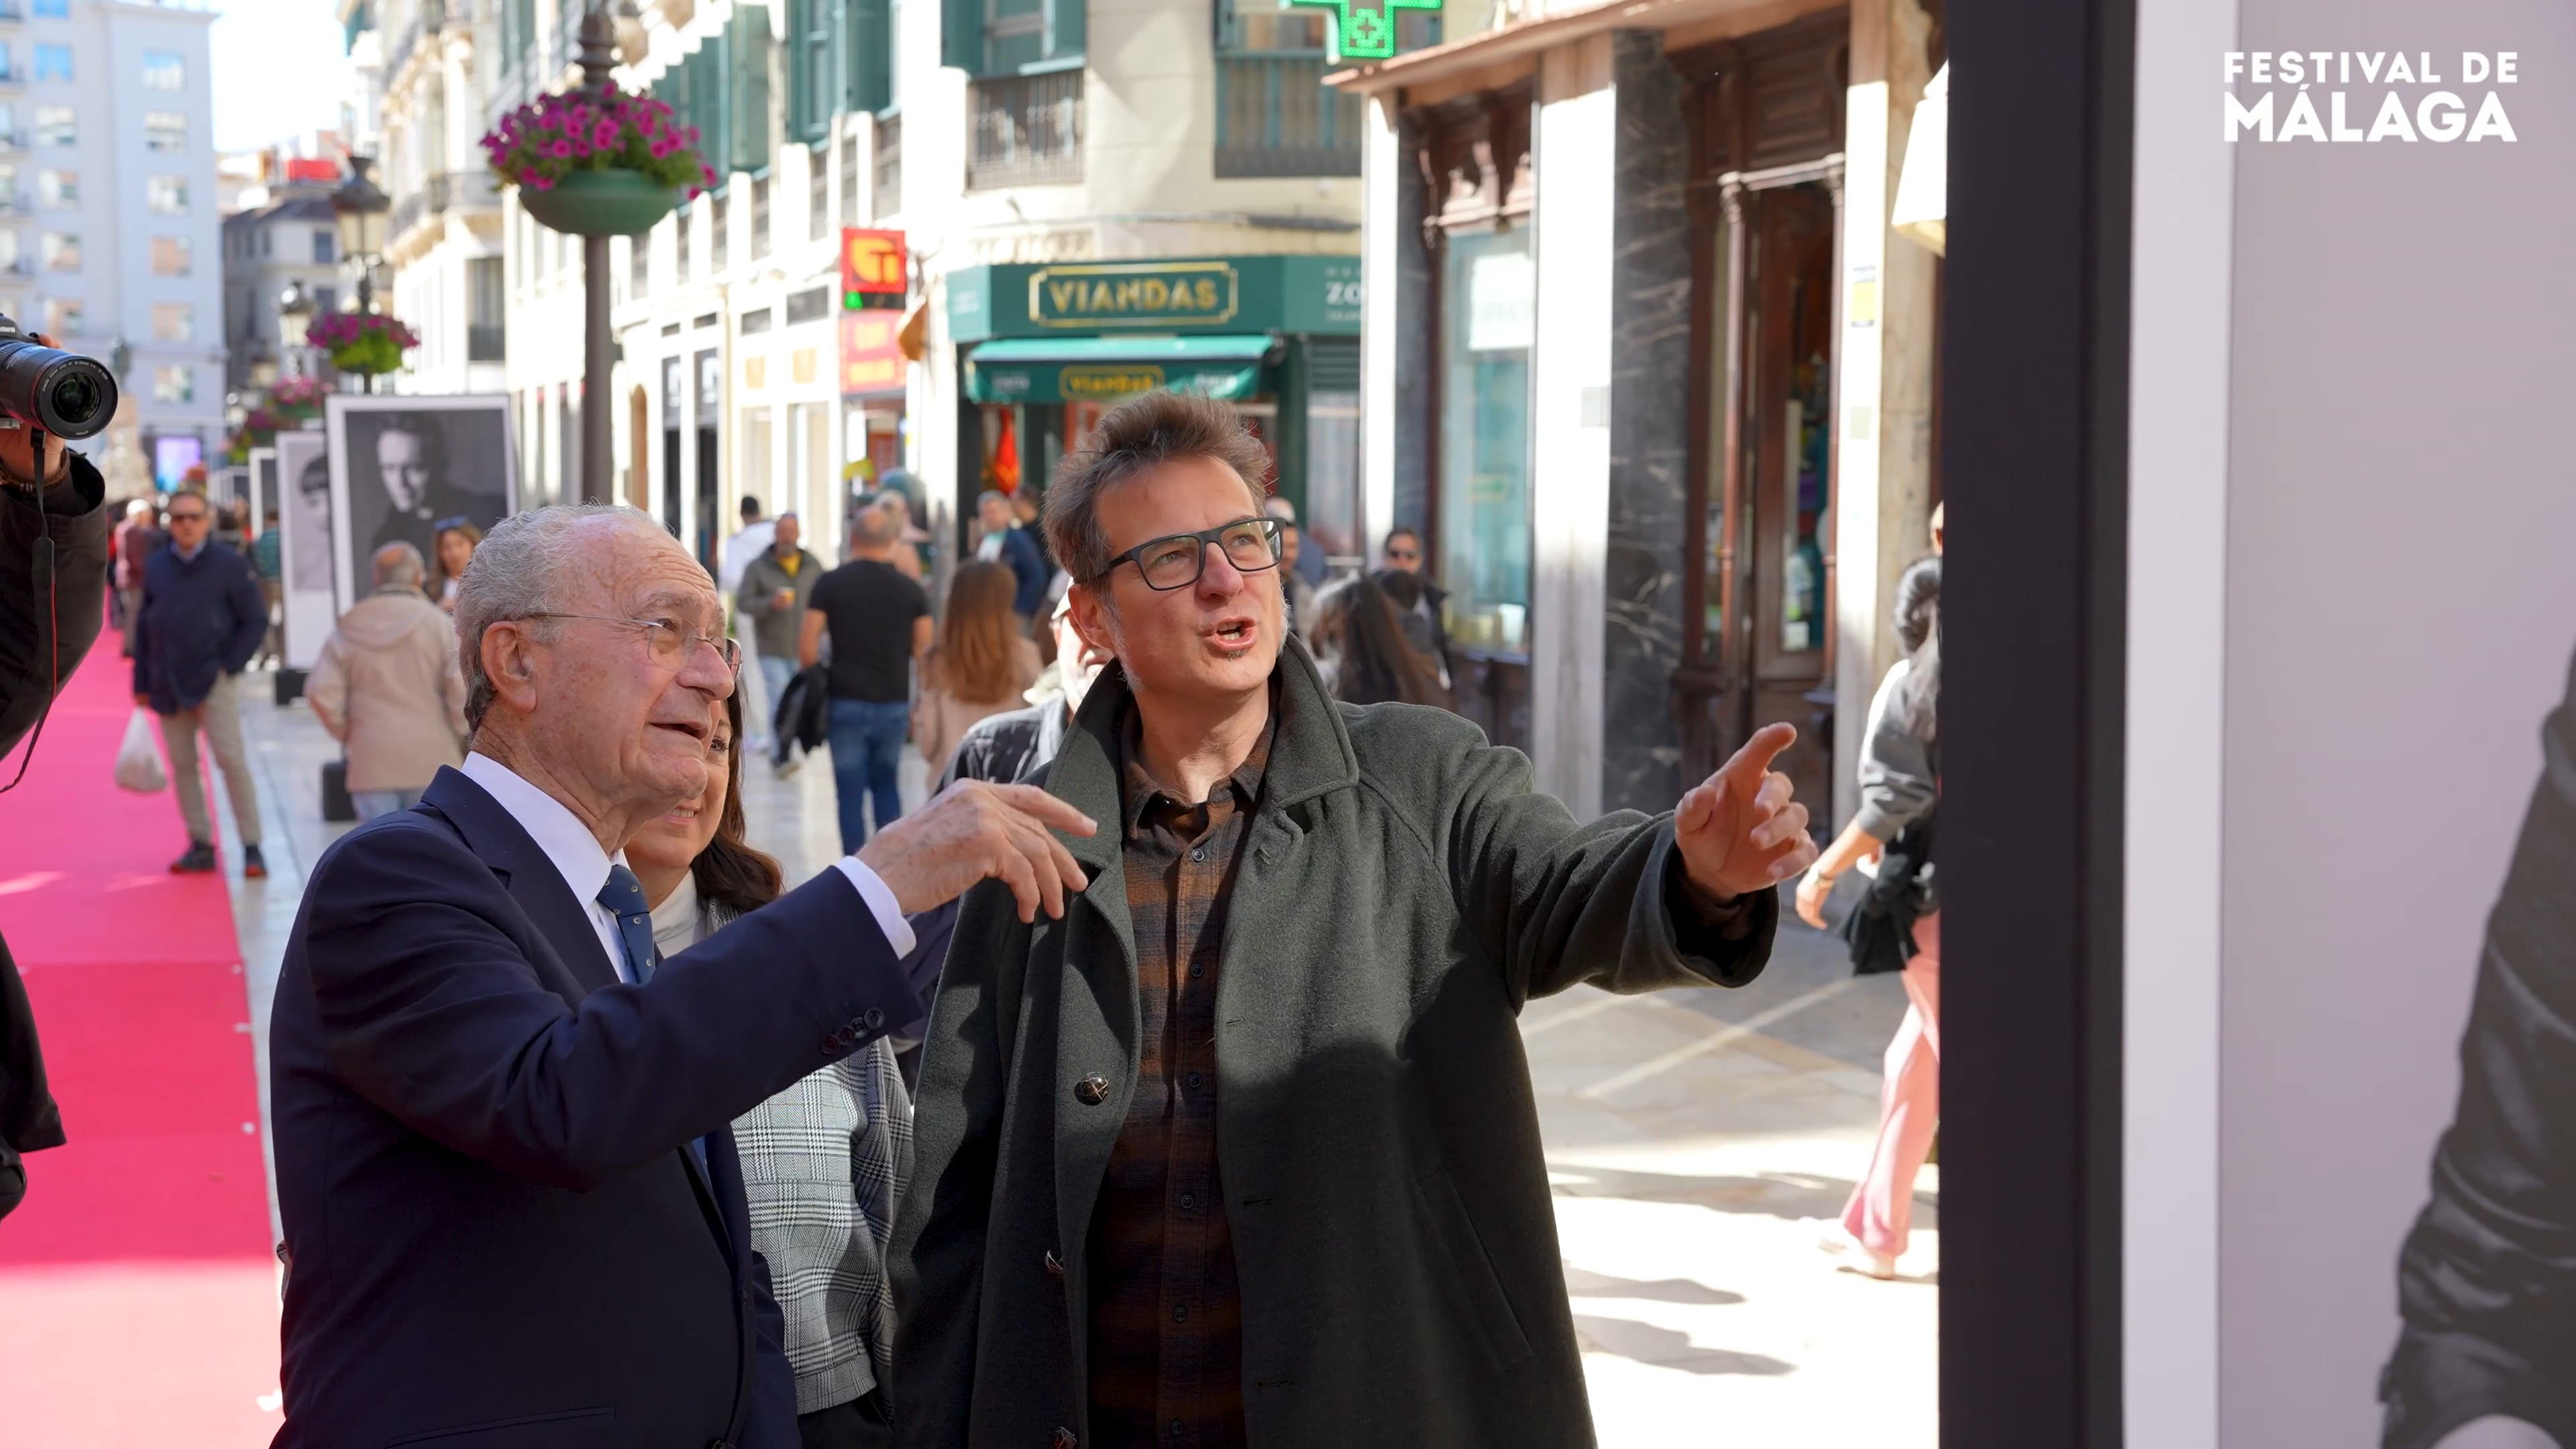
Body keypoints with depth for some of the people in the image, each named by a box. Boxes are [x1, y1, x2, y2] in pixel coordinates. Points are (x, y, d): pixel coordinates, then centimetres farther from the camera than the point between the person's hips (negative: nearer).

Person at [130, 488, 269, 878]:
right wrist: (142, 683, 9)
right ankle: (200, 846, 13)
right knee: (182, 765, 6)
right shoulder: (155, 567, 8)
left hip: (214, 682, -4)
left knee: (231, 760, -9)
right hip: (168, 684, 4)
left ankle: (251, 847, -6)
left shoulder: (230, 565, -3)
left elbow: (256, 620, -2)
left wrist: (230, 665, -10)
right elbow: (144, 626, 12)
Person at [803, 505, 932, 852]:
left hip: (846, 704, -2)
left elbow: (807, 647, -6)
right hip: (894, 704, 2)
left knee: (851, 793, 5)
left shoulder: (830, 584, -3)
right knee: (885, 785, 19)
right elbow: (924, 651, 3)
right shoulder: (911, 590, 1)